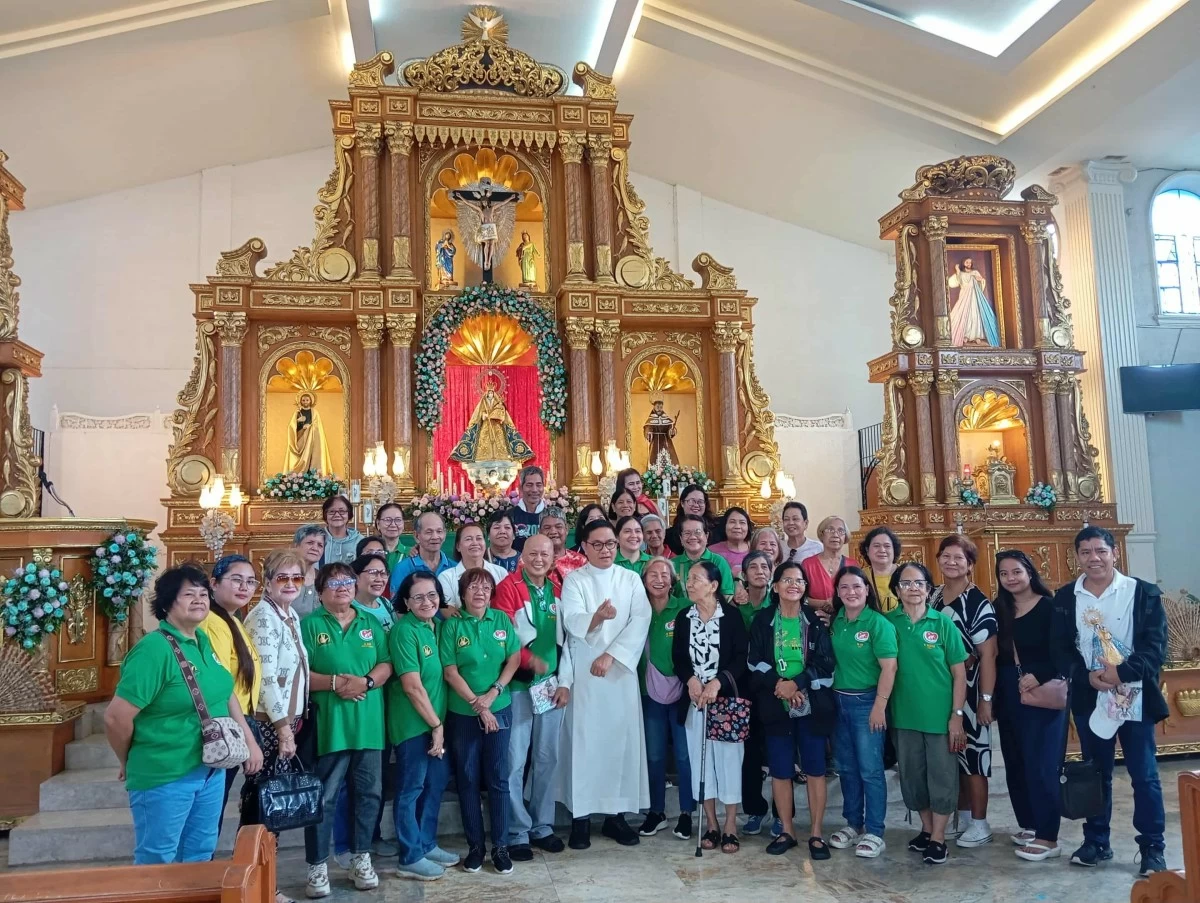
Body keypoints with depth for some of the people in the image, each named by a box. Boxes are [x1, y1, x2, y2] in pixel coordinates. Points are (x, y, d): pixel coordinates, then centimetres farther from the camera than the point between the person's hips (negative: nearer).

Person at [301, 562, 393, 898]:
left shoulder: (371, 623, 11)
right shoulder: (310, 625, -1)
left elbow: (386, 665, 6)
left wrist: (366, 682, -13)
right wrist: (334, 682, -20)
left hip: (368, 723, 4)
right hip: (329, 725, -4)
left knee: (369, 793, 11)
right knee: (323, 797, 2)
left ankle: (361, 858, 25)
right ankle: (318, 866, 13)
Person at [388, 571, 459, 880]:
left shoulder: (437, 626, 7)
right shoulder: (404, 631, -17)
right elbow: (412, 686, -20)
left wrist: (439, 722, 8)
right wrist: (436, 724, -14)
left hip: (435, 718, 8)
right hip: (412, 722, -8)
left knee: (437, 781, 15)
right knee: (411, 787, 3)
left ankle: (427, 845, 30)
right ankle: (411, 857, 14)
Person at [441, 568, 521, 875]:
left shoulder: (502, 620, 1)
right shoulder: (452, 625, -6)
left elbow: (514, 660, 0)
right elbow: (450, 672, -9)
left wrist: (492, 693, -11)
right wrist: (477, 703, -13)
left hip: (499, 709, 1)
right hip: (463, 713, -1)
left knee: (498, 778, 5)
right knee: (468, 779, 8)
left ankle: (501, 846, 15)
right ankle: (474, 845, 19)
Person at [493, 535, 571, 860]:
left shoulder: (557, 591, 9)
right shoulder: (508, 588, -7)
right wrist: (530, 659, -27)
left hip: (551, 684, 5)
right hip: (517, 685, -5)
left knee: (547, 758, 12)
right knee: (514, 762, 0)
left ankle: (543, 826, 25)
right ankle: (517, 833, 12)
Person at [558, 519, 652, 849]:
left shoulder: (631, 579, 7)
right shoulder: (573, 580, 0)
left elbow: (641, 620, -5)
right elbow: (572, 622, -15)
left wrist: (611, 655, -15)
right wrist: (597, 617, -37)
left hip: (622, 672, 2)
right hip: (584, 673, -2)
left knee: (622, 740, 4)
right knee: (584, 741, 0)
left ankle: (617, 814, 15)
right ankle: (580, 817, 8)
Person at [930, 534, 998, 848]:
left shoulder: (978, 603, -12)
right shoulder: (932, 596, 6)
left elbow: (988, 654, -14)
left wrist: (986, 699, -17)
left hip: (968, 690, -6)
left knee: (972, 753, 2)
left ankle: (979, 824, 13)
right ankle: (962, 815, 27)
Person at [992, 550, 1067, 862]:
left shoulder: (1049, 607, -7)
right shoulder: (999, 609, 8)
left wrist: (1039, 676, -24)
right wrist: (991, 697, 6)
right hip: (1008, 696, 6)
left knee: (1040, 764, -5)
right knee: (1015, 763, 12)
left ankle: (1048, 837, 1)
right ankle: (1028, 824, 25)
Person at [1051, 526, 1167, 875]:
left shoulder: (1144, 593, -5)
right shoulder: (1065, 598, 3)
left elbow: (1156, 646, -9)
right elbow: (1061, 649, 2)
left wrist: (1122, 672, -21)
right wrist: (1087, 675, -15)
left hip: (1135, 698, -2)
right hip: (1089, 700, 3)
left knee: (1144, 775, 4)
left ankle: (1152, 848, 16)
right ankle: (1096, 841, 24)